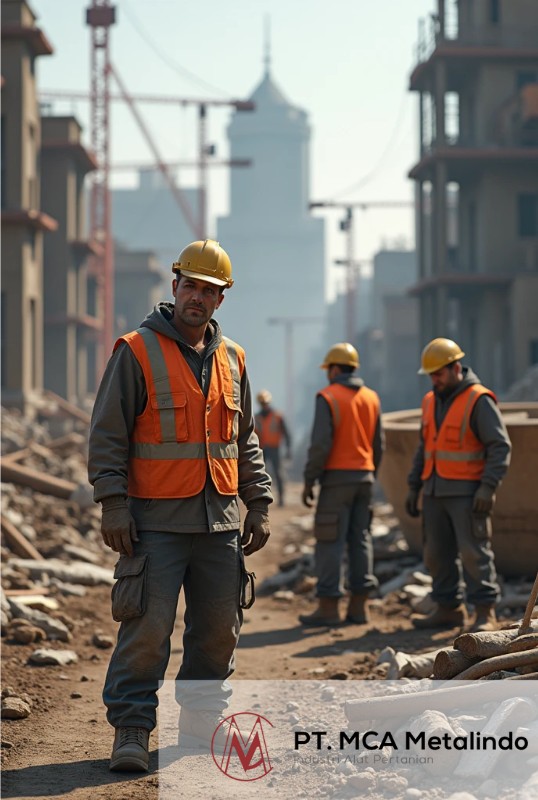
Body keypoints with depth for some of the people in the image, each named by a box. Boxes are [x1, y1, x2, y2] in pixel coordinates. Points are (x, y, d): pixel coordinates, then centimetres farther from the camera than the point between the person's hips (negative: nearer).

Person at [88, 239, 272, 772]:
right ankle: (131, 731, -1)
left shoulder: (231, 358, 13)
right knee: (148, 628, -9)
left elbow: (246, 441, 20)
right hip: (156, 521, -5)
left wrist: (259, 504, 14)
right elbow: (107, 436, -5)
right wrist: (113, 506, -13)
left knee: (218, 630, 8)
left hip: (220, 521, 6)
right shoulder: (137, 352, -4)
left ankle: (201, 732, 20)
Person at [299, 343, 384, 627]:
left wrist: (309, 480, -10)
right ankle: (359, 605, 9)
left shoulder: (328, 397, -9)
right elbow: (378, 444, 12)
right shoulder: (371, 398, 11)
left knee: (330, 541, -4)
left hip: (337, 477, -6)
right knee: (360, 539, 9)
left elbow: (320, 444, -15)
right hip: (364, 476, 6)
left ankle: (328, 607, -4)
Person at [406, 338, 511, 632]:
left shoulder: (478, 400, -9)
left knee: (474, 552, -9)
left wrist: (488, 487, -21)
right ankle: (449, 609, 17)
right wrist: (414, 487, 16)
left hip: (467, 493, -7)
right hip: (436, 492, 7)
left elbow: (501, 447, -13)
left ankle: (485, 613, -5)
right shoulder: (431, 401, 13)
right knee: (437, 553, 8)